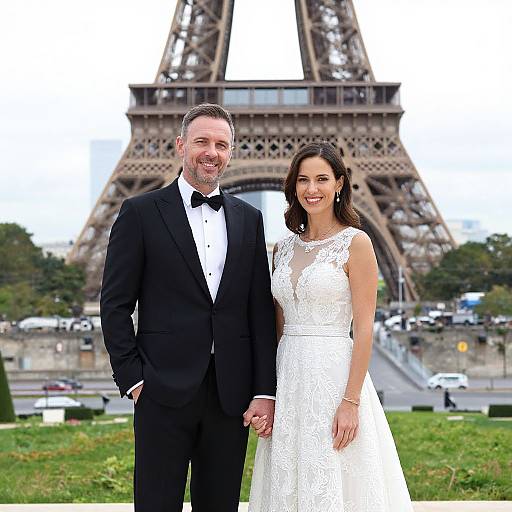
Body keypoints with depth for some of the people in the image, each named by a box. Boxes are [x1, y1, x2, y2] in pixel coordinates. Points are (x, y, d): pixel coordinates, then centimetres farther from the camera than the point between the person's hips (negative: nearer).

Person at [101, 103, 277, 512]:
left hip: (232, 393, 3)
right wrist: (133, 379, -7)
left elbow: (261, 311, 9)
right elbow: (115, 305, 0)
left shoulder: (249, 219, 12)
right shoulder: (141, 213, 1)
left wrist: (265, 391, 2)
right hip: (164, 390, -3)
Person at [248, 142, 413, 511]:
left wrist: (351, 402, -16)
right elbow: (278, 327, 14)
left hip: (334, 376, -6)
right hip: (288, 379, 6)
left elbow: (364, 328, -10)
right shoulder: (284, 248, 12)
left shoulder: (356, 243, -6)